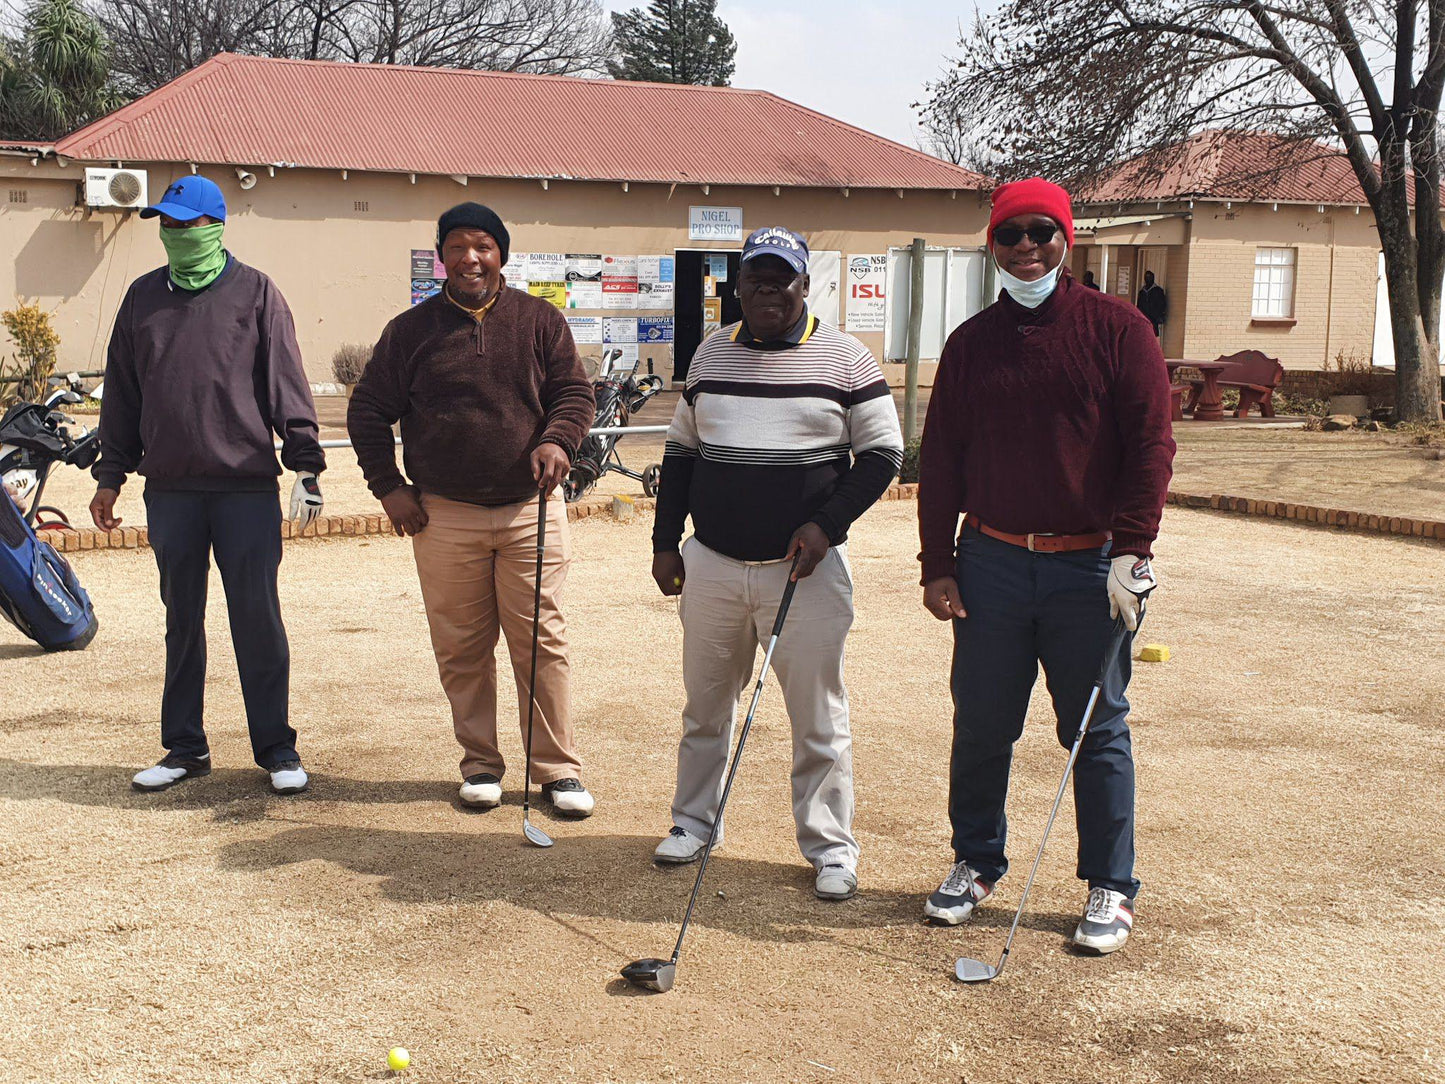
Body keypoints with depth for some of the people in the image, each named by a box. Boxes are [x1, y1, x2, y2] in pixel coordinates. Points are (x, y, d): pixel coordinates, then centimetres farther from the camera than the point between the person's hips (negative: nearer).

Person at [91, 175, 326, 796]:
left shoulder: (254, 293, 2)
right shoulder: (144, 297, 12)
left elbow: (286, 383, 0)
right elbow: (122, 392, 16)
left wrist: (305, 463, -6)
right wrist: (111, 475, 13)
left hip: (246, 485, -3)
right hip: (170, 488, 4)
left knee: (257, 617, -2)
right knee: (182, 620, 10)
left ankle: (275, 747, 8)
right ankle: (184, 746, 19)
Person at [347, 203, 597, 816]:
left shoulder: (539, 321, 7)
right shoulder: (411, 330, 7)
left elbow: (574, 392, 8)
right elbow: (367, 410, 12)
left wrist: (557, 440, -13)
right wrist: (388, 486, 3)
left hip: (530, 511, -1)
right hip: (444, 517, 1)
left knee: (541, 643, -1)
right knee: (461, 650, 6)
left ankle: (558, 770, 9)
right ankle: (480, 765, 20)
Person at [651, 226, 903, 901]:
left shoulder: (845, 359, -2)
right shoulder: (710, 355, 10)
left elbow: (882, 453, -1)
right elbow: (681, 451, 16)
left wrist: (826, 524, -13)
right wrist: (665, 542, 11)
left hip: (804, 570, -3)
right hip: (710, 565, 4)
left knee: (818, 717, 1)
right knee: (705, 705, 14)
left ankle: (830, 845, 14)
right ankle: (694, 820, 31)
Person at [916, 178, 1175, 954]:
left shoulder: (1116, 329, 0)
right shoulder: (970, 343, 8)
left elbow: (1150, 444, -4)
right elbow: (940, 459, 8)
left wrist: (1131, 550, -12)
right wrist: (937, 564, 2)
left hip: (1090, 566, -2)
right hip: (991, 563, 3)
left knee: (1098, 731, 4)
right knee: (981, 725, 9)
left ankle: (1110, 888, 17)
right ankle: (976, 863, 26)